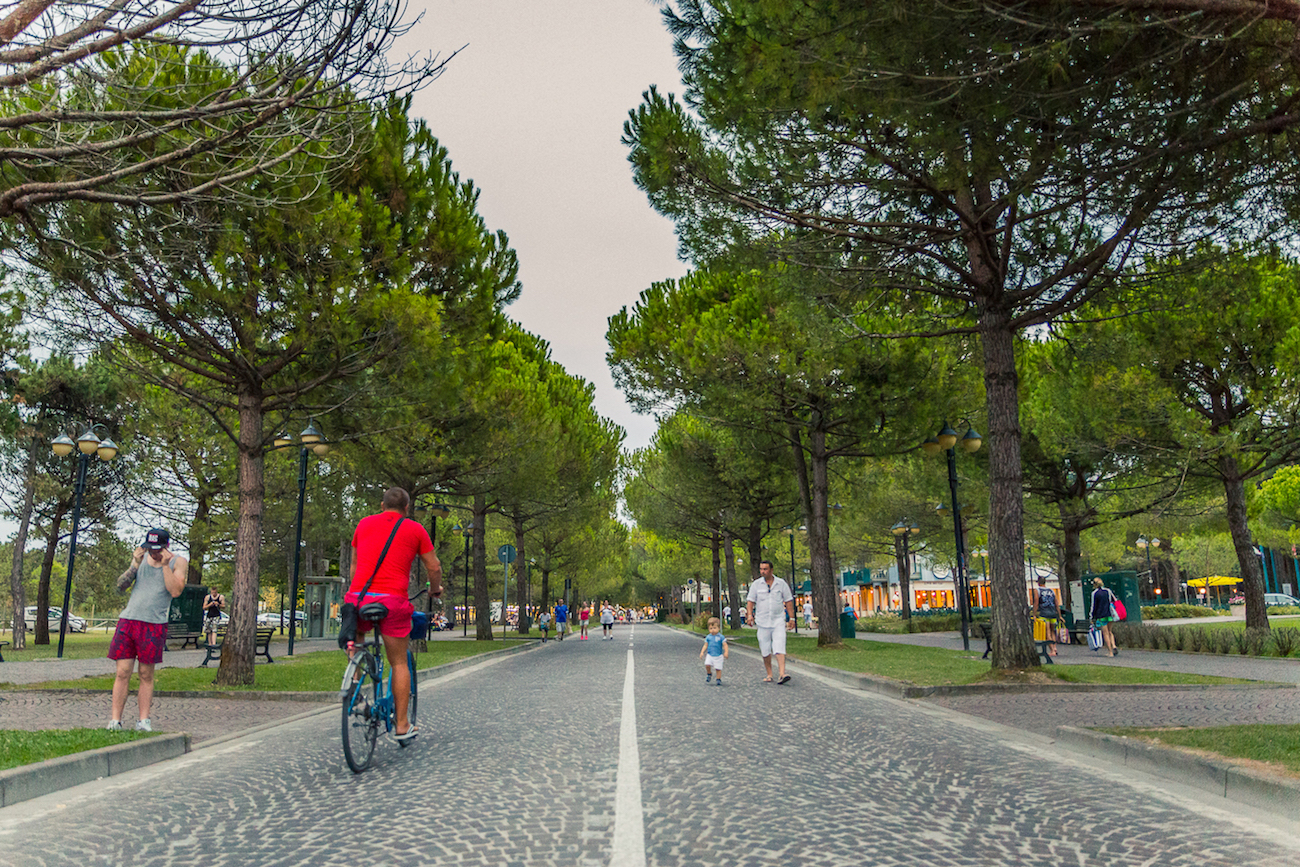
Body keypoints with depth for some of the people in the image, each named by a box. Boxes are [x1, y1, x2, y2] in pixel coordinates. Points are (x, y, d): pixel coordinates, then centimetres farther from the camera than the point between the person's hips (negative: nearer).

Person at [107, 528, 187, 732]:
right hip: (128, 620, 3)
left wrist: (165, 565, -13)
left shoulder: (177, 562, 2)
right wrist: (135, 565, -5)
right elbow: (120, 586, 8)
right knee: (122, 672, -1)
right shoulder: (141, 557, 12)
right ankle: (115, 721, 2)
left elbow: (175, 591, -11)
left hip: (154, 625, -2)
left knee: (146, 675, 3)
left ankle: (144, 721, 7)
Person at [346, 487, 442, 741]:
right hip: (393, 600, -2)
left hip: (359, 597, 2)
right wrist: (435, 588, 29)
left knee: (354, 643, 32)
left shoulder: (364, 523, 15)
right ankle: (402, 725, 11)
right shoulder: (414, 529, 7)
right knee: (399, 663, 8)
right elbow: (434, 567, 10)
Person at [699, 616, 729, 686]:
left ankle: (718, 679, 20)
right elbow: (705, 645, 8)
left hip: (718, 656, -2)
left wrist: (726, 652, -23)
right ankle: (709, 674, 11)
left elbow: (725, 645, -9)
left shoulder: (721, 637, -7)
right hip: (709, 655, 2)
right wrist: (702, 652, -3)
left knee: (718, 668, 1)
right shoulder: (708, 637, 3)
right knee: (707, 665, -17)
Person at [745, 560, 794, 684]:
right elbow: (750, 601, 5)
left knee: (779, 646, -15)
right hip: (762, 621, 1)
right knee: (765, 650, 5)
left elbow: (788, 601, 9)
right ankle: (769, 674, 17)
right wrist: (749, 614, -10)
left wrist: (791, 617, 5)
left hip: (778, 620, -1)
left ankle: (781, 674, -21)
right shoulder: (756, 584, 4)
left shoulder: (781, 584, 4)